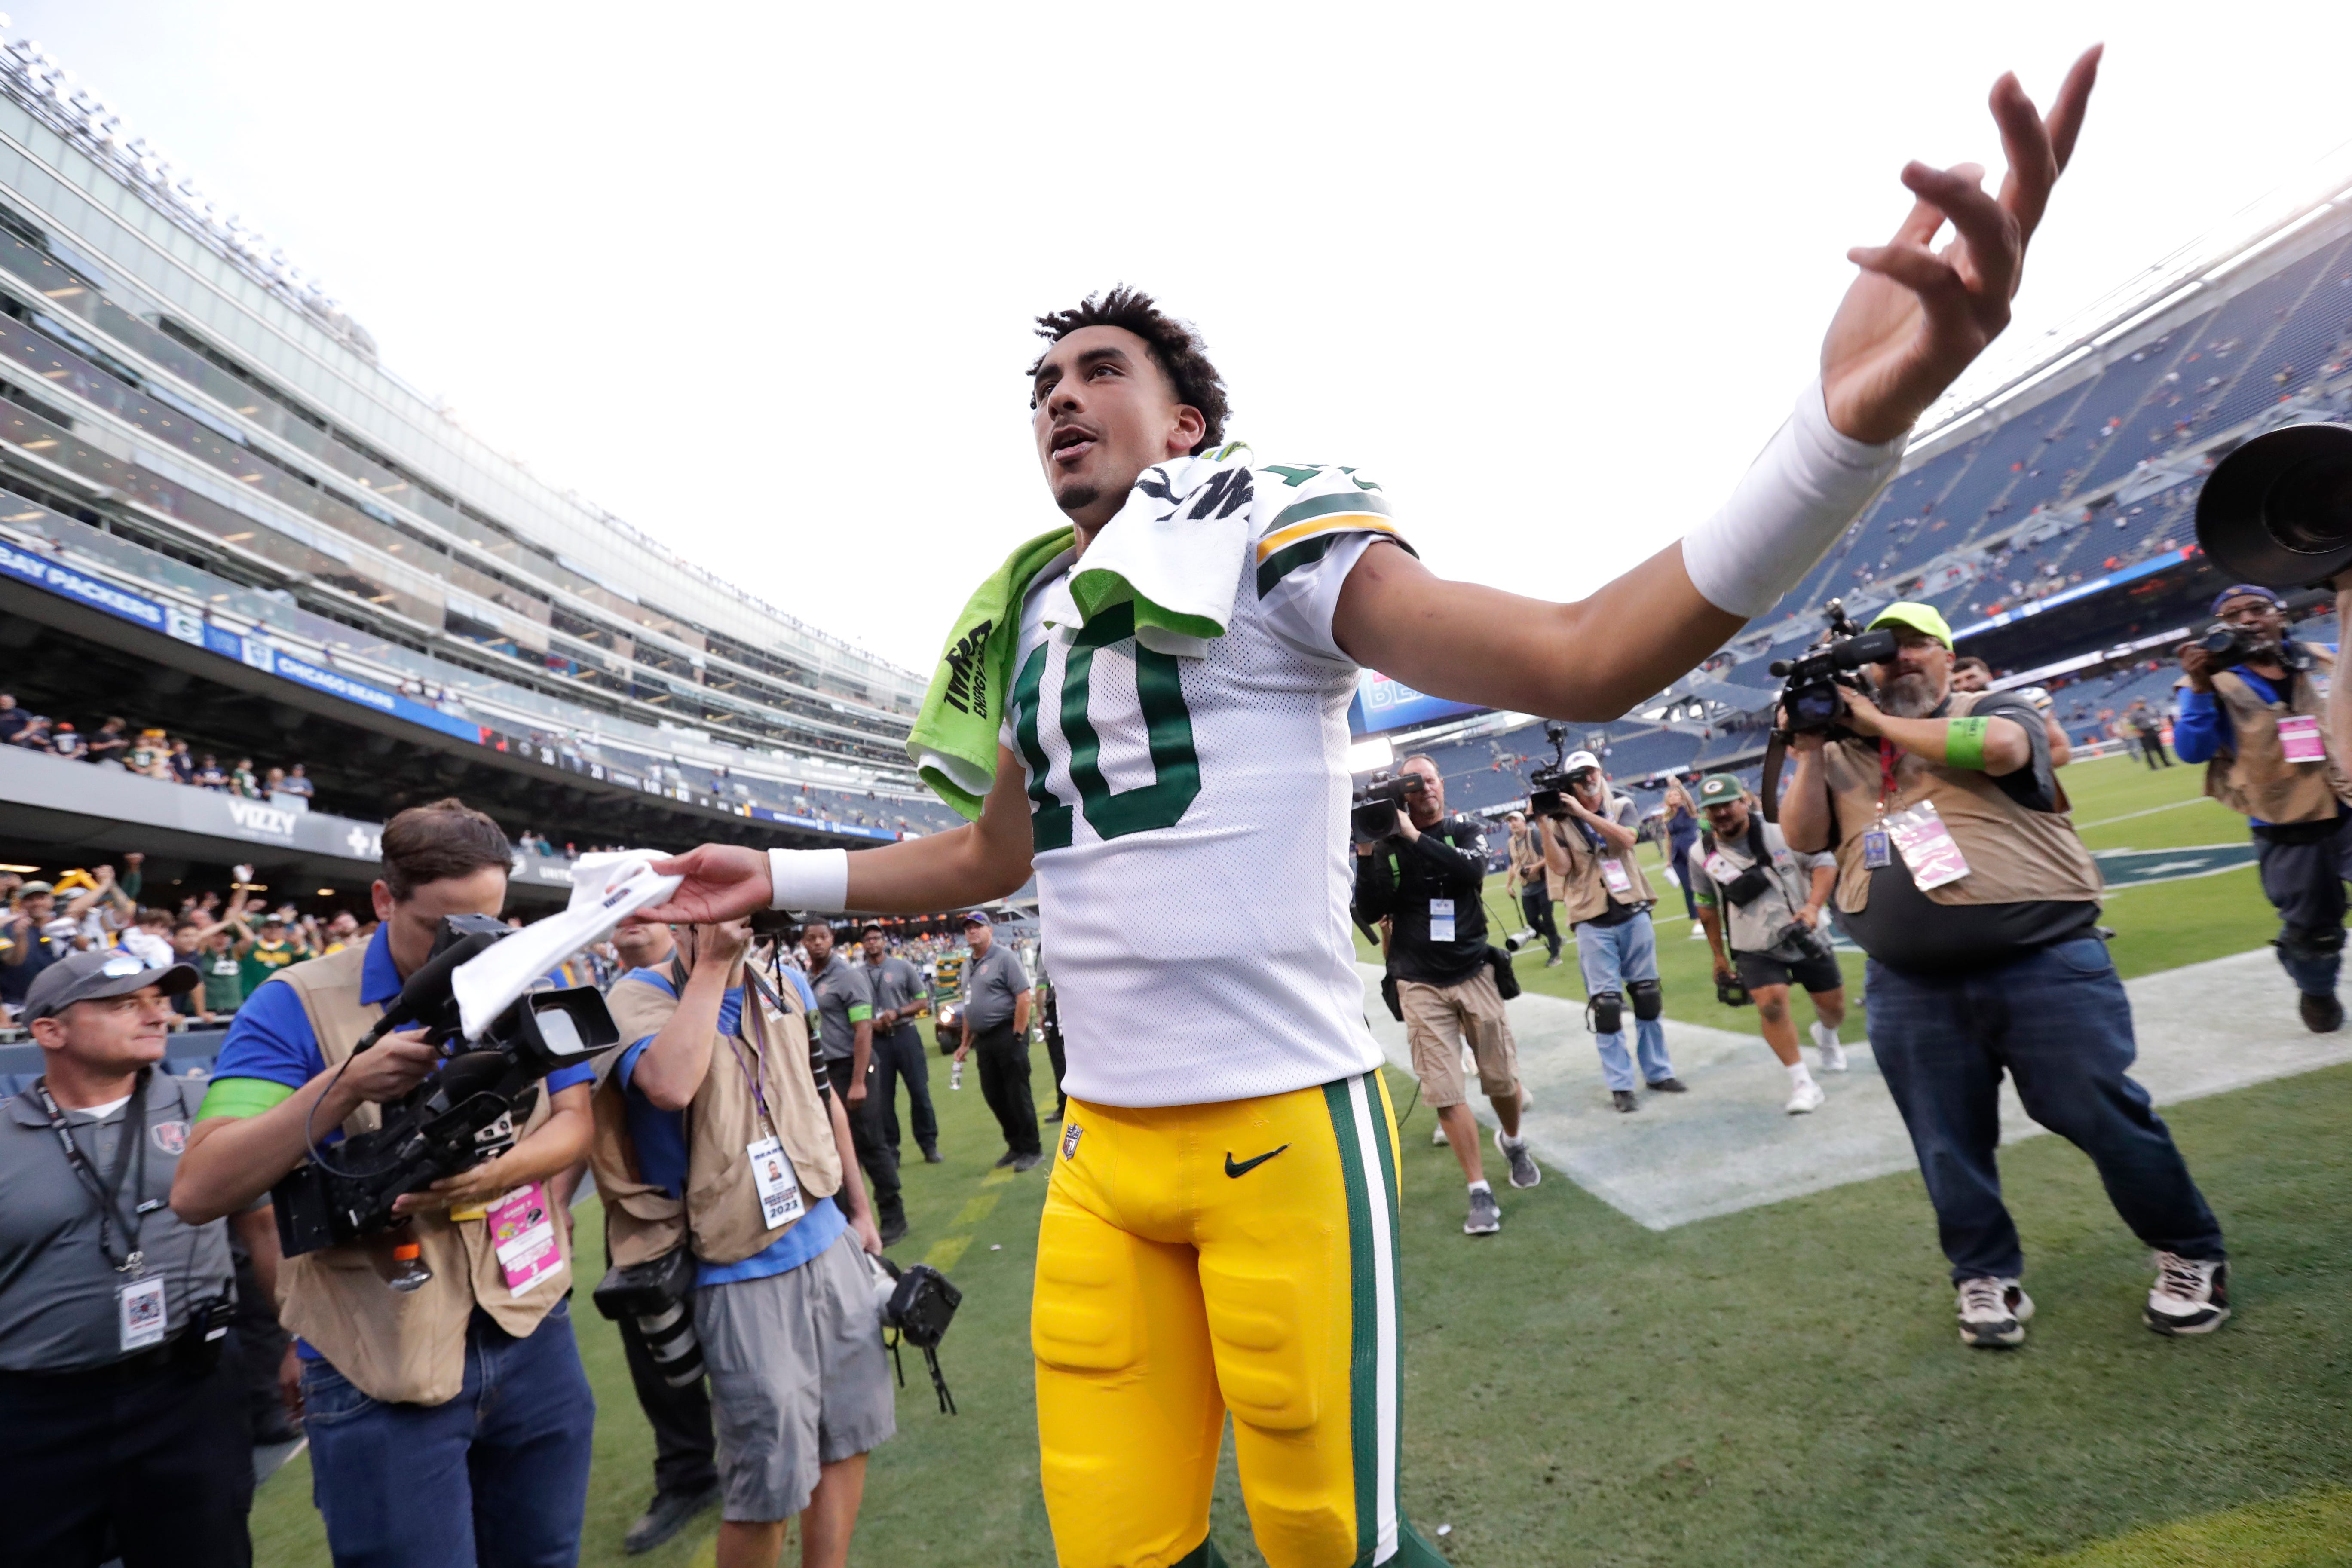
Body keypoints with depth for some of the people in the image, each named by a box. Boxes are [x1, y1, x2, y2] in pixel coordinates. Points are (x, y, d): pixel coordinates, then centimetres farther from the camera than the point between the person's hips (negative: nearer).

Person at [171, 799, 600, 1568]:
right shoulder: (296, 1005, -10)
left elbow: (574, 1121, -2)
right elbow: (197, 1192, -15)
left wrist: (493, 1174, -22)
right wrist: (345, 1087, -29)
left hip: (531, 1336, 4)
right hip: (382, 1368, -3)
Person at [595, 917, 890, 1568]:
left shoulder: (783, 990, 6)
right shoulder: (638, 996, -11)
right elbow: (671, 1086, -33)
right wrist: (710, 966, -24)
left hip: (829, 1244, 6)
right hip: (743, 1274, -6)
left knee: (849, 1434, 14)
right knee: (768, 1484, 1)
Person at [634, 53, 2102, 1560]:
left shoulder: (1263, 540, -6)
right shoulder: (1030, 618, 13)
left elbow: (1582, 659, -17)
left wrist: (1850, 421, -32)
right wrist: (782, 877, 26)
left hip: (1286, 1123, -6)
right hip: (1101, 1146, 6)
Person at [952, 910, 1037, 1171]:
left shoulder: (1003, 957, -9)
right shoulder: (967, 965, 15)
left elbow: (1023, 997, -15)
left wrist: (1017, 1037, -17)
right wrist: (965, 1043, 17)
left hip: (1007, 1035, -8)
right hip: (983, 1039, 8)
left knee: (1017, 1094, -2)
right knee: (994, 1095, 11)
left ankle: (1032, 1149, 9)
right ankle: (1016, 1146, 24)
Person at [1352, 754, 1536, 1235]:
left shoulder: (1467, 831, 2)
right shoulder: (1385, 846, 1)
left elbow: (1472, 868, -20)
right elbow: (1369, 914, -7)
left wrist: (1413, 836, -23)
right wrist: (1366, 854, -18)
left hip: (1474, 974, 1)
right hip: (1421, 987, -1)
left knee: (1503, 1080, 11)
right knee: (1446, 1093, -4)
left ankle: (1513, 1141, 42)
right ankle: (1480, 1193, 6)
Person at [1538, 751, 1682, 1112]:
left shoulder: (1622, 805, 5)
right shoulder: (1562, 822, 1)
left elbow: (1627, 838, -15)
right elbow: (1561, 868, -12)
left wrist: (1584, 813, -21)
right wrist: (1544, 825, -19)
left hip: (1634, 914, 2)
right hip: (1594, 924, -2)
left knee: (1648, 996, 11)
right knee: (1605, 1004, -4)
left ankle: (1658, 1072, 24)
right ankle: (1620, 1085, 4)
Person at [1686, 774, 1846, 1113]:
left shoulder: (1780, 827, -14)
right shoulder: (1703, 854, -7)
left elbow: (1824, 862, -8)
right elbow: (1707, 907, 6)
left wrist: (1813, 907, -24)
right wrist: (1719, 955, 12)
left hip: (1805, 937, 0)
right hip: (1755, 949, 0)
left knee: (1833, 1006, 12)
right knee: (1771, 1003, -21)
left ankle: (1826, 1034, 50)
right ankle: (1801, 1083, -7)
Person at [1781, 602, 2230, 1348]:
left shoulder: (1995, 707, 4)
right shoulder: (1844, 754, 12)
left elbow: (1999, 746, -20)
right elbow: (1803, 838, 2)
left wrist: (1880, 723, -11)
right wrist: (1810, 753, -8)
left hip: (2045, 965, -2)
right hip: (1912, 995, 3)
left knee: (2106, 1117, 4)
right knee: (1950, 1146, 10)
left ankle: (2191, 1257, 29)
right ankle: (1986, 1278, 28)